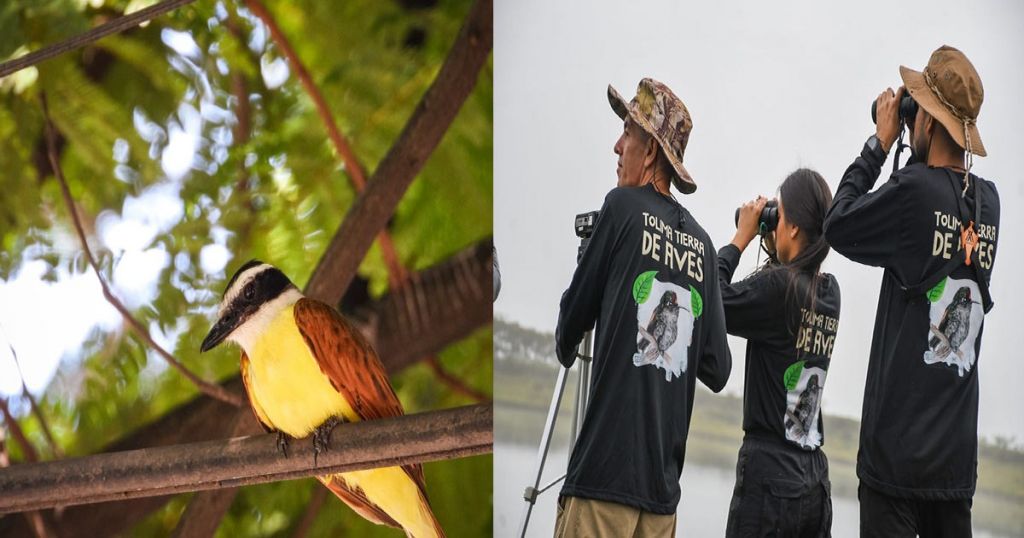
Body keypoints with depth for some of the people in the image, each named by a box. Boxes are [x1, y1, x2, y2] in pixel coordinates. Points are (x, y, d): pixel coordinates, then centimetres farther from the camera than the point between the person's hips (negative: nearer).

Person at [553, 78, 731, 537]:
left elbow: (573, 317, 5)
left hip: (605, 470, -5)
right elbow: (717, 371, 10)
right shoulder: (703, 244, 10)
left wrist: (564, 348, 26)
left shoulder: (623, 207, -3)